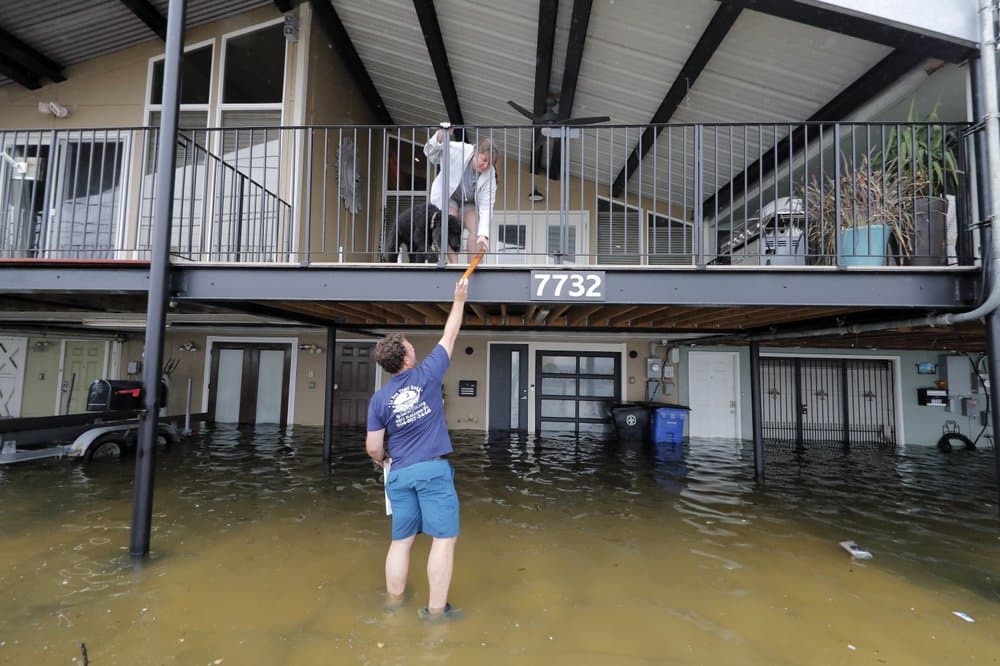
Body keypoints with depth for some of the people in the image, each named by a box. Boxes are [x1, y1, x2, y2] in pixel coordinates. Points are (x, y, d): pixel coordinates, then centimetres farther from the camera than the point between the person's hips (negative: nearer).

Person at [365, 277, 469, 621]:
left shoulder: (378, 399, 1)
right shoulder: (427, 374, -6)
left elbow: (373, 448, 2)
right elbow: (450, 335, 5)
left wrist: (383, 460, 25)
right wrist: (460, 299, 17)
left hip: (399, 474, 4)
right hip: (433, 469, -4)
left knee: (401, 540, 16)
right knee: (444, 538, 3)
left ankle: (393, 603, 27)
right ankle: (436, 609, 7)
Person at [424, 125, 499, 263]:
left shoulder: (489, 175, -24)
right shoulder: (457, 150, -28)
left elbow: (486, 206, -30)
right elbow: (431, 153, -15)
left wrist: (483, 233, -42)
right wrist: (439, 138, -37)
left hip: (469, 203, 2)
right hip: (447, 195, -2)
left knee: (476, 230, -18)